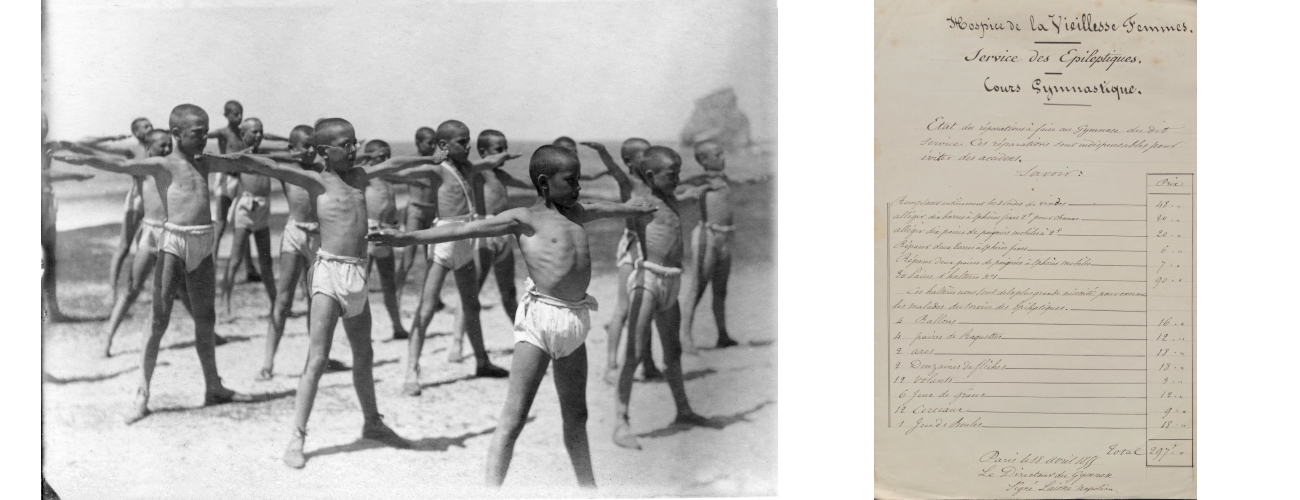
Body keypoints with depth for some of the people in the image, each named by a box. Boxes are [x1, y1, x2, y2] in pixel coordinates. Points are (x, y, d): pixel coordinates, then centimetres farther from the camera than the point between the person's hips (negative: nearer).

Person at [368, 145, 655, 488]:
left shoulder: (576, 213, 15)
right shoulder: (524, 219, -3)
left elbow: (606, 208, 36)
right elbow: (466, 228, -11)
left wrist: (639, 210, 56)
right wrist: (408, 238, -20)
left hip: (575, 320, 7)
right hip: (541, 316, -7)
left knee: (576, 415, 18)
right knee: (514, 417, -8)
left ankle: (588, 487, 30)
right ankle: (492, 488, -8)